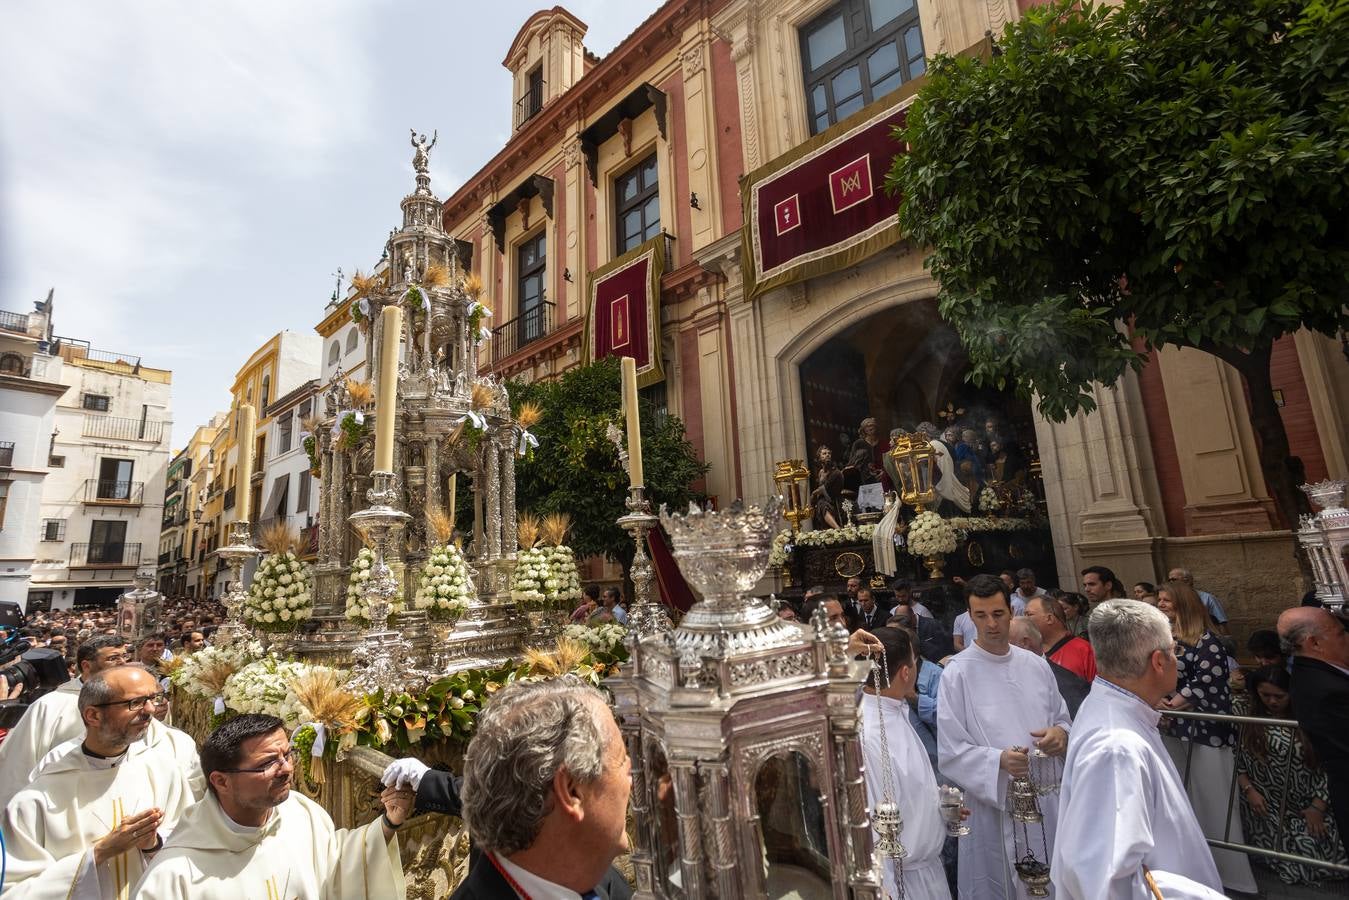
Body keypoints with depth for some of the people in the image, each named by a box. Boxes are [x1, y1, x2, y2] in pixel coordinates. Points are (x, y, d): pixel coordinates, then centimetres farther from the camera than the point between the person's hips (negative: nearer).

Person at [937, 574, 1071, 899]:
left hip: (1047, 798, 5)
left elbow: (1062, 719, 13)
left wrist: (1061, 733, -9)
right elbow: (950, 753, -12)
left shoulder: (1036, 665, 2)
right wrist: (999, 760, -26)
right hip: (995, 803, -4)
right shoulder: (957, 673, -12)